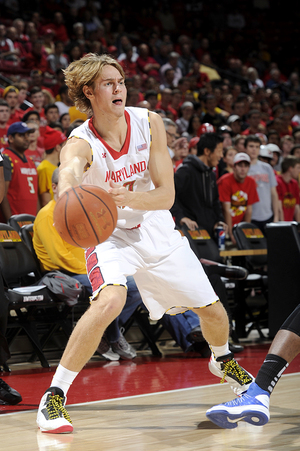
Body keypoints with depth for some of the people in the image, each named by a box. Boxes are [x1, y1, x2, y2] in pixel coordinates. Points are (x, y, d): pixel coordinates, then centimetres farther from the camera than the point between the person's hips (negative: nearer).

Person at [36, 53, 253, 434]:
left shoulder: (149, 123, -15)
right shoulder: (80, 144, -25)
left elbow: (167, 195, -17)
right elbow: (67, 175, -50)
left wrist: (127, 198, -39)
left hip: (157, 231, 4)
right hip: (110, 234, -4)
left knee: (212, 310, 11)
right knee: (109, 302, -34)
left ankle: (223, 360, 47)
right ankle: (54, 396, -25)